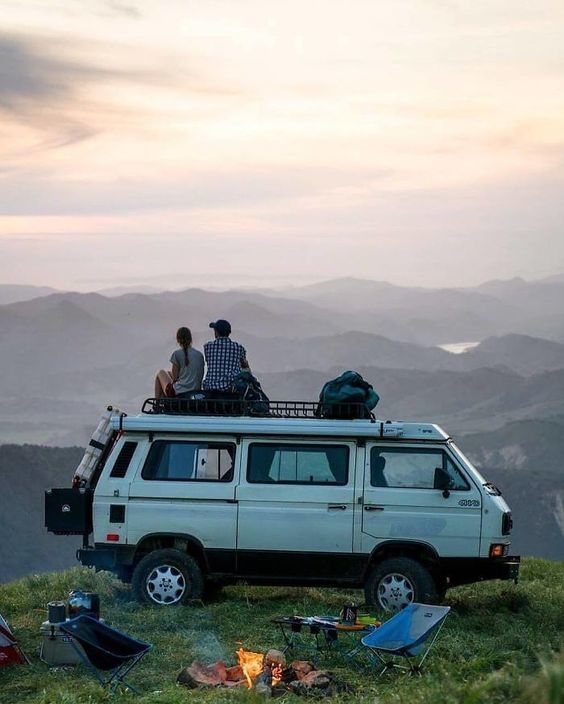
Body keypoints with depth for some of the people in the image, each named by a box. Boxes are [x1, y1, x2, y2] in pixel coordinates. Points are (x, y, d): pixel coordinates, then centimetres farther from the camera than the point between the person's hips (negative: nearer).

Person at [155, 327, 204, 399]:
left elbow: (175, 378, -6)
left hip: (178, 394, -6)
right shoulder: (200, 355, 6)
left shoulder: (177, 354, -9)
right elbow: (201, 377, 8)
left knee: (160, 373, 24)